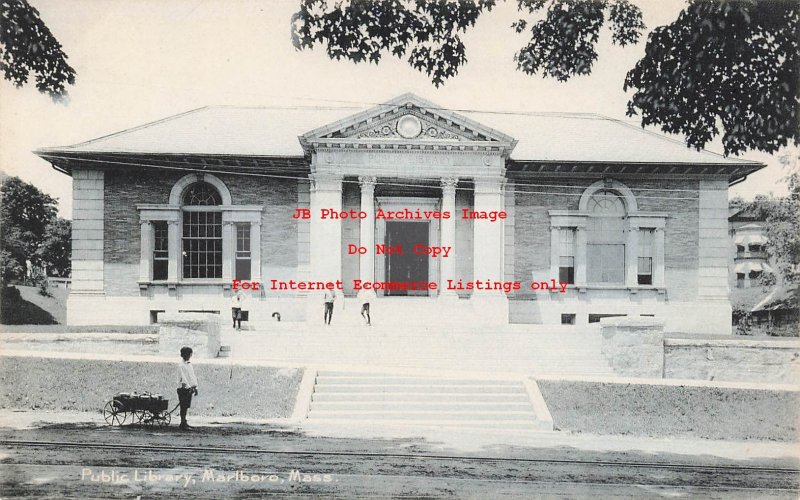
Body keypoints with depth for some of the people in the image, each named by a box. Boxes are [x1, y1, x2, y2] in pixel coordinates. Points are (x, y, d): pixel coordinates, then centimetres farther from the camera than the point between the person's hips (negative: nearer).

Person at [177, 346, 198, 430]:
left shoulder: (189, 364, 15)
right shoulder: (181, 365, -11)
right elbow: (183, 378, -17)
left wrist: (195, 387, 11)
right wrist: (188, 387, -23)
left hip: (189, 388, 8)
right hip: (183, 389, -8)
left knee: (186, 407, 12)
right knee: (183, 407, -5)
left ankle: (184, 422, 19)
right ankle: (183, 424, -2)